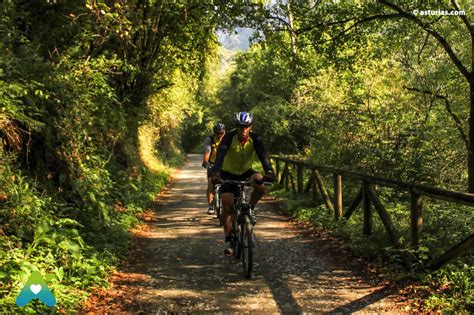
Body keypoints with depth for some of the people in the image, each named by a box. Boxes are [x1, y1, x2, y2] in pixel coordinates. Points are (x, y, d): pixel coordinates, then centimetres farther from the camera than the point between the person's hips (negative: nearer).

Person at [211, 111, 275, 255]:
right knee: (227, 207, -11)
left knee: (260, 184, -31)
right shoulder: (229, 137, -23)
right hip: (229, 174, -1)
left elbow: (262, 155, -30)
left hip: (246, 172, 1)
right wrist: (215, 173, -53)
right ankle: (228, 240, 5)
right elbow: (220, 155, -36)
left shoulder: (254, 138, -19)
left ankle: (249, 209, -5)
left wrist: (269, 171, -49)